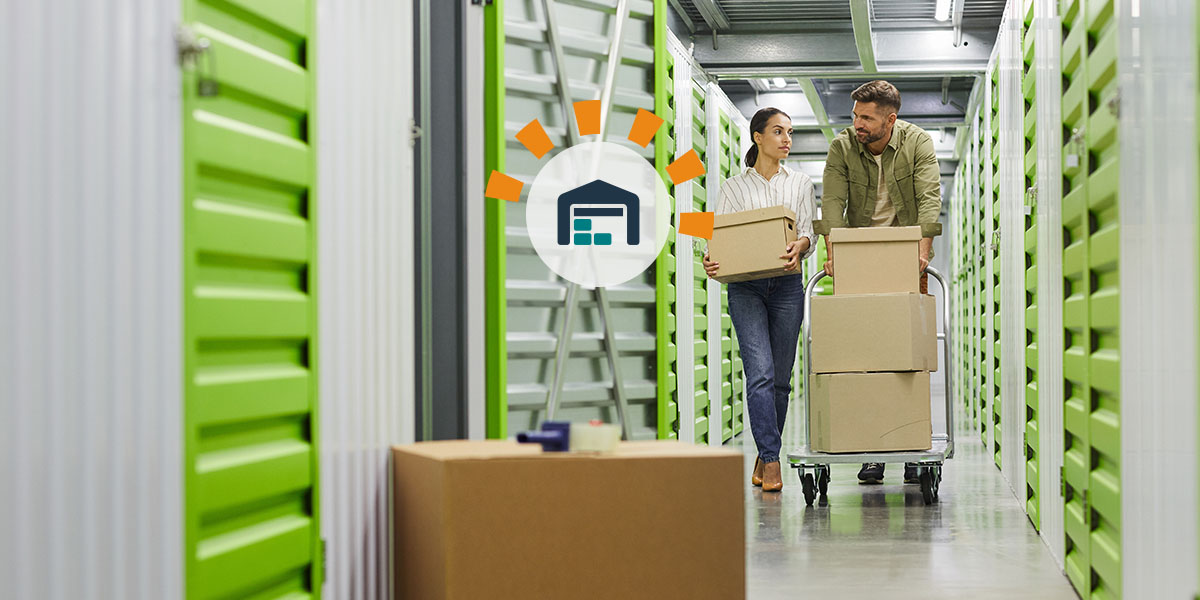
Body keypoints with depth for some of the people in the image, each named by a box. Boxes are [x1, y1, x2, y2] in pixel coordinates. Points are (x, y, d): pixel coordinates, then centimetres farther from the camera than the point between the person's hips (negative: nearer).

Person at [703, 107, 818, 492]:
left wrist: (799, 245, -21)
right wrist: (711, 260, -18)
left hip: (787, 284, 2)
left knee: (780, 376, 5)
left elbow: (810, 232, 3)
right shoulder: (734, 187, 9)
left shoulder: (801, 184, 12)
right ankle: (770, 459, -15)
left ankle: (766, 455, 18)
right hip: (745, 287, -2)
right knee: (760, 372, -14)